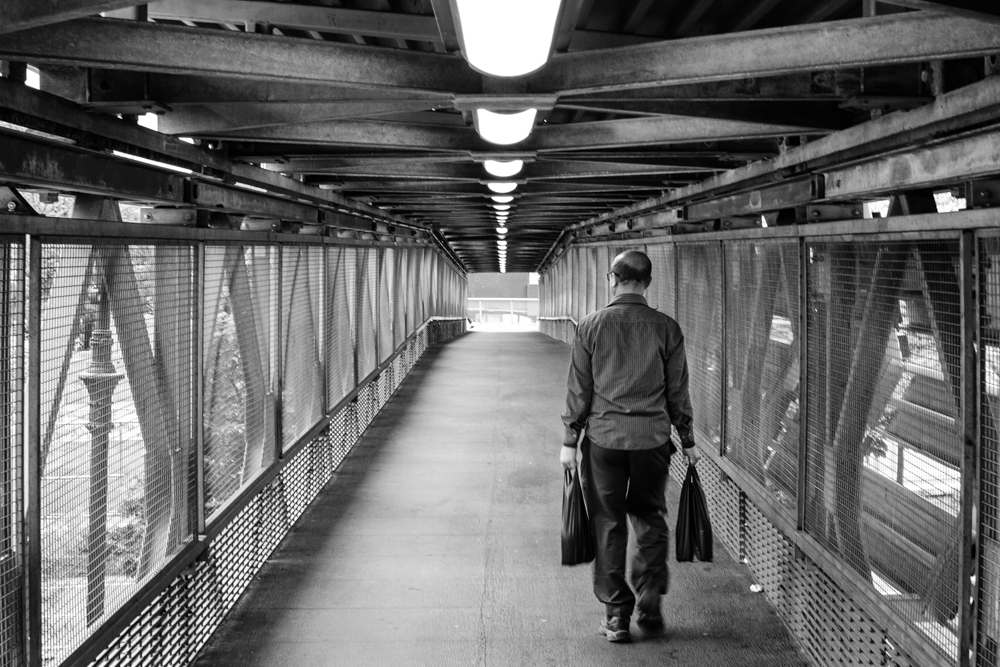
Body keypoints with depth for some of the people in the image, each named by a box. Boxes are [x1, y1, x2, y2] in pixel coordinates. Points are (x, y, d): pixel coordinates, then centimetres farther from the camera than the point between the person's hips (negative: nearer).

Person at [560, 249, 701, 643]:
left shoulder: (590, 327, -3)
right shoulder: (666, 328, -1)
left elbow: (578, 389, -1)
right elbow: (678, 391, 4)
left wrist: (570, 440, 6)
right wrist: (687, 440, 14)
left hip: (603, 438, -1)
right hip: (652, 440, 1)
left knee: (608, 526, 7)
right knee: (650, 521, 18)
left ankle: (617, 616, 10)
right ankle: (649, 604, 15)